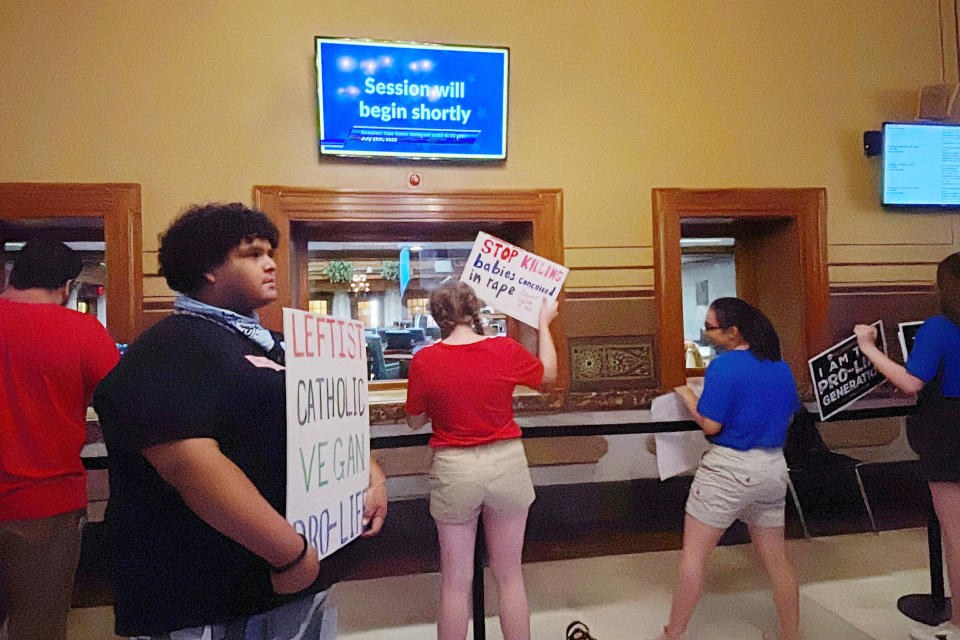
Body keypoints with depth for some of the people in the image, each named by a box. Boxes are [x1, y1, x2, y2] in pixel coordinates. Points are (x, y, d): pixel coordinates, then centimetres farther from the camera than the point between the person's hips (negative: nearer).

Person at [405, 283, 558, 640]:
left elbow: (414, 421, 3)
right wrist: (544, 323, 22)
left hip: (454, 469, -1)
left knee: (455, 581, 13)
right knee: (509, 575, 16)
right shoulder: (507, 351, -9)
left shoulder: (424, 360, -10)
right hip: (506, 463, 1)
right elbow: (548, 375, 11)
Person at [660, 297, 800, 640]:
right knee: (776, 558, 18)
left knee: (693, 552, 4)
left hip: (729, 467, -7)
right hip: (773, 467, 7)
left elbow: (710, 425, -17)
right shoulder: (781, 367, 6)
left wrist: (686, 394, -4)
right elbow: (789, 415, 16)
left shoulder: (724, 365, -16)